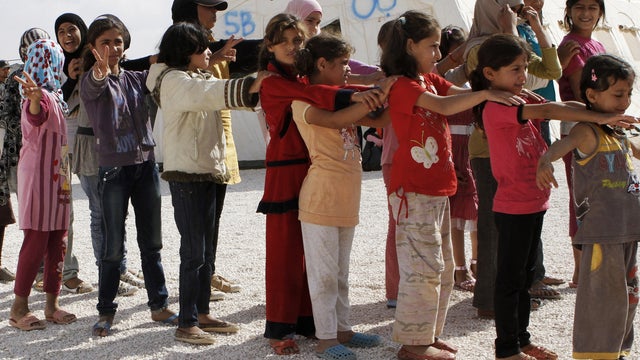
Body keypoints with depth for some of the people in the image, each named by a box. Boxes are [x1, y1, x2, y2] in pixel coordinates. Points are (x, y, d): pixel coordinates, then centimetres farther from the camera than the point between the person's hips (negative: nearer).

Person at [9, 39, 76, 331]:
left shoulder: (54, 96, 16)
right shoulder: (41, 96, -14)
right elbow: (35, 117, -40)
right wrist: (34, 100, -59)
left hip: (57, 175, 9)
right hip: (39, 174, -9)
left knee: (57, 241, 7)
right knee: (36, 241, -8)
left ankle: (52, 304, 13)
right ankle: (19, 308, -1)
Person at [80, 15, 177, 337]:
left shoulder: (135, 78, 9)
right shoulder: (91, 82, -7)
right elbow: (95, 82, -30)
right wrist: (101, 66, -55)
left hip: (145, 166, 5)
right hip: (114, 171, -4)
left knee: (152, 243, 11)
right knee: (114, 247, 0)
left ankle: (159, 305, 20)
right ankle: (106, 312, 12)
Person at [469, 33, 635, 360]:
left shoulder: (520, 103, 11)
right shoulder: (495, 108, -19)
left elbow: (563, 107, 1)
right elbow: (546, 111, -30)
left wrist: (600, 115, -17)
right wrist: (599, 118, -36)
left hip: (534, 203, 9)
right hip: (512, 207, -9)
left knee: (525, 275, 17)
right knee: (510, 278, 1)